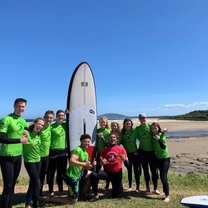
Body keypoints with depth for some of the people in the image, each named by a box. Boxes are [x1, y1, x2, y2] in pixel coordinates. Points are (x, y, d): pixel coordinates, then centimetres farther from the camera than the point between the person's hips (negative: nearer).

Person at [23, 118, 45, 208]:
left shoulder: (38, 135, 5)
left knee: (33, 182, 15)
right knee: (37, 182, -9)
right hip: (29, 161, -7)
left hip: (38, 161, 8)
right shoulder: (27, 133, -17)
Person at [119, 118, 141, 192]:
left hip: (134, 153, -2)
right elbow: (120, 142, 4)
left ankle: (137, 187, 12)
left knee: (136, 170, 1)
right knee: (129, 170, 14)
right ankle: (130, 186, 26)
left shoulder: (134, 131, -8)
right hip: (127, 153, 3)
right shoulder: (122, 132, 0)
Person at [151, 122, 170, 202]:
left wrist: (159, 139, -40)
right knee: (162, 176, 15)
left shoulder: (161, 135, -17)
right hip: (158, 158, 6)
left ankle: (167, 196, -5)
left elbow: (164, 147, -27)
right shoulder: (153, 136, 1)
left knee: (163, 176, -12)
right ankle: (165, 191, 30)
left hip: (165, 159, -6)